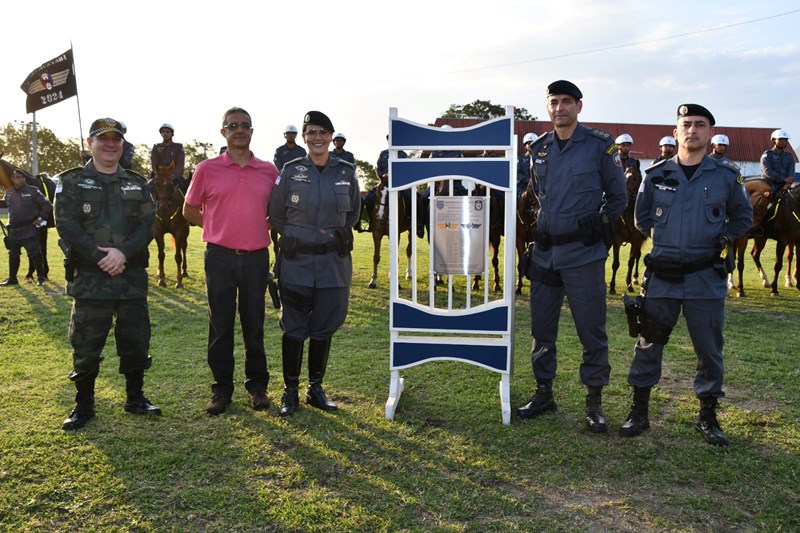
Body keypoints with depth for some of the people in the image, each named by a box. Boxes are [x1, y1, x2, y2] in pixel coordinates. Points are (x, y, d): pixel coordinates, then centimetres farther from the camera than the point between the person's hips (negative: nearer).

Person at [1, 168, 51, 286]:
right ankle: (12, 278, 25)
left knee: (35, 253, -6)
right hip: (13, 230, 6)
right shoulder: (8, 193, 7)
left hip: (29, 229, -6)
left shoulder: (32, 191, -8)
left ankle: (40, 277, 5)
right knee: (13, 254, 14)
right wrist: (11, 222, 16)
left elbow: (47, 205, -7)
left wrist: (41, 218, -9)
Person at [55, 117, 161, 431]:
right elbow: (66, 225, -7)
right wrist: (100, 257, -16)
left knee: (136, 341, 8)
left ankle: (135, 398, 24)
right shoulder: (72, 182, 4)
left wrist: (124, 252, -16)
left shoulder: (136, 183, 12)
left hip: (132, 277, 3)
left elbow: (149, 224, 1)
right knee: (86, 346, 2)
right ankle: (84, 404, 19)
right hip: (89, 278, -2)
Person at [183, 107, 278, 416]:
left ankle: (257, 385, 23)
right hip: (220, 257, -1)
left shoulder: (269, 171, 5)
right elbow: (190, 210, 11)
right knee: (220, 326, 6)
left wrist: (261, 229, 5)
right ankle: (222, 388, 19)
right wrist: (219, 228, 5)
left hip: (256, 257, 1)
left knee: (254, 325, 10)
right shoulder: (207, 169, 1)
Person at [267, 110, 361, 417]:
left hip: (334, 261, 2)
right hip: (296, 262, -2)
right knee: (293, 328, 5)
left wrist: (335, 234, 4)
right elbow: (275, 216, 6)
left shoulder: (346, 172, 2)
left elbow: (353, 212, 15)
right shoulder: (291, 172, -3)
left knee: (324, 328, 10)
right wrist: (298, 236, 2)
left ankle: (316, 389, 24)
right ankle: (290, 391, 18)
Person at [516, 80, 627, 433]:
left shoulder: (600, 146, -3)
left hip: (583, 254, -5)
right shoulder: (540, 149, 10)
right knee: (541, 327, 11)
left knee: (591, 328, 1)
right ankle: (544, 392, 25)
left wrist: (598, 225, -5)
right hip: (545, 251, 5)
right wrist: (548, 224, 14)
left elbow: (618, 197, 4)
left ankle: (594, 401, 15)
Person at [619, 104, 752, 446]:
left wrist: (724, 240, 1)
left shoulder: (726, 176, 3)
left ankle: (707, 417, 22)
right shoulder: (656, 174, 3)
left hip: (707, 276, 0)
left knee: (709, 347, 7)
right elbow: (641, 218, 15)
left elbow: (743, 217, 15)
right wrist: (662, 237, 5)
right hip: (663, 274, 0)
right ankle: (639, 411, 16)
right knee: (649, 342, 4)